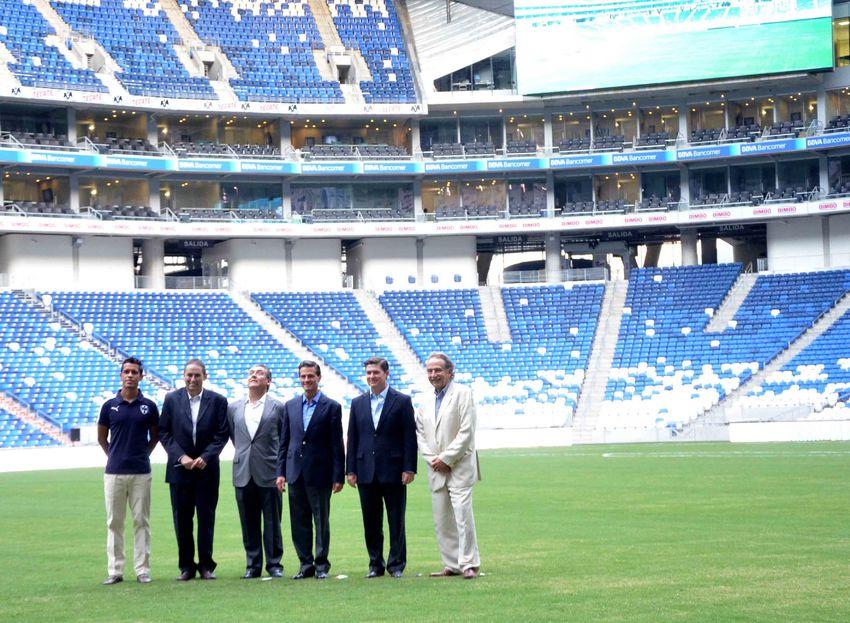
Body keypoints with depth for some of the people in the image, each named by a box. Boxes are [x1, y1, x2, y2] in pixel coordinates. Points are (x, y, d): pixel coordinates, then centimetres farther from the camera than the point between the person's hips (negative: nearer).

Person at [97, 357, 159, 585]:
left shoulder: (149, 406, 4)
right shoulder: (110, 406, 4)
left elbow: (155, 436, 15)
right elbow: (102, 437, 14)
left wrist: (144, 454, 6)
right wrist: (114, 456, 8)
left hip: (141, 472, 0)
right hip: (114, 472, 0)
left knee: (141, 521, 2)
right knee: (114, 522, 3)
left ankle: (142, 570, 6)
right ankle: (115, 571, 8)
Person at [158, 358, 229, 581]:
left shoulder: (217, 401, 2)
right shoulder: (171, 399, 4)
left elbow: (222, 434, -1)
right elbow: (164, 432, 2)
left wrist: (205, 458, -12)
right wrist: (181, 457, -10)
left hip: (206, 469, -1)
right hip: (179, 469, 1)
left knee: (206, 518, 3)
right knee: (182, 519, 3)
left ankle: (206, 565, 10)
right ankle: (186, 565, 10)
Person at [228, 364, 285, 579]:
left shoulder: (277, 408, 0)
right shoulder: (233, 408, 9)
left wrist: (281, 468, 5)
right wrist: (244, 453, 14)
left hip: (269, 474, -3)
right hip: (243, 473, 3)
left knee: (272, 523, 2)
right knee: (249, 523, 6)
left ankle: (274, 564, 9)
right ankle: (253, 565, 13)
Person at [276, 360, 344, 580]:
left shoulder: (331, 407, -2)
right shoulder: (290, 406, 10)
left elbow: (337, 445, -4)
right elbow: (284, 442, 11)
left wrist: (338, 477, -8)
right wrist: (281, 472, 4)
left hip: (319, 473, -4)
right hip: (295, 473, 4)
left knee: (321, 520, 3)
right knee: (299, 522, 7)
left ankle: (321, 564, 11)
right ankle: (305, 564, 15)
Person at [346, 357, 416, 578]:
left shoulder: (402, 401, 0)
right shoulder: (358, 403, 11)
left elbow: (410, 437, -3)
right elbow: (352, 439, 10)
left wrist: (409, 468, -10)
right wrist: (351, 470, 4)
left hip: (393, 471, -3)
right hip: (366, 472, 3)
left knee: (396, 521, 1)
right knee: (371, 522, 6)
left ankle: (396, 565, 8)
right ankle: (375, 564, 14)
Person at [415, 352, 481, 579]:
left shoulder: (463, 394, -3)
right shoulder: (425, 404, 17)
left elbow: (466, 431, -10)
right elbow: (420, 435, 13)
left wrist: (446, 458, -12)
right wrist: (433, 459, -4)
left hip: (459, 467, -6)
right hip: (436, 470, 6)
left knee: (463, 516, -13)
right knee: (442, 521, 5)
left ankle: (469, 563, -9)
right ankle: (452, 565, 11)